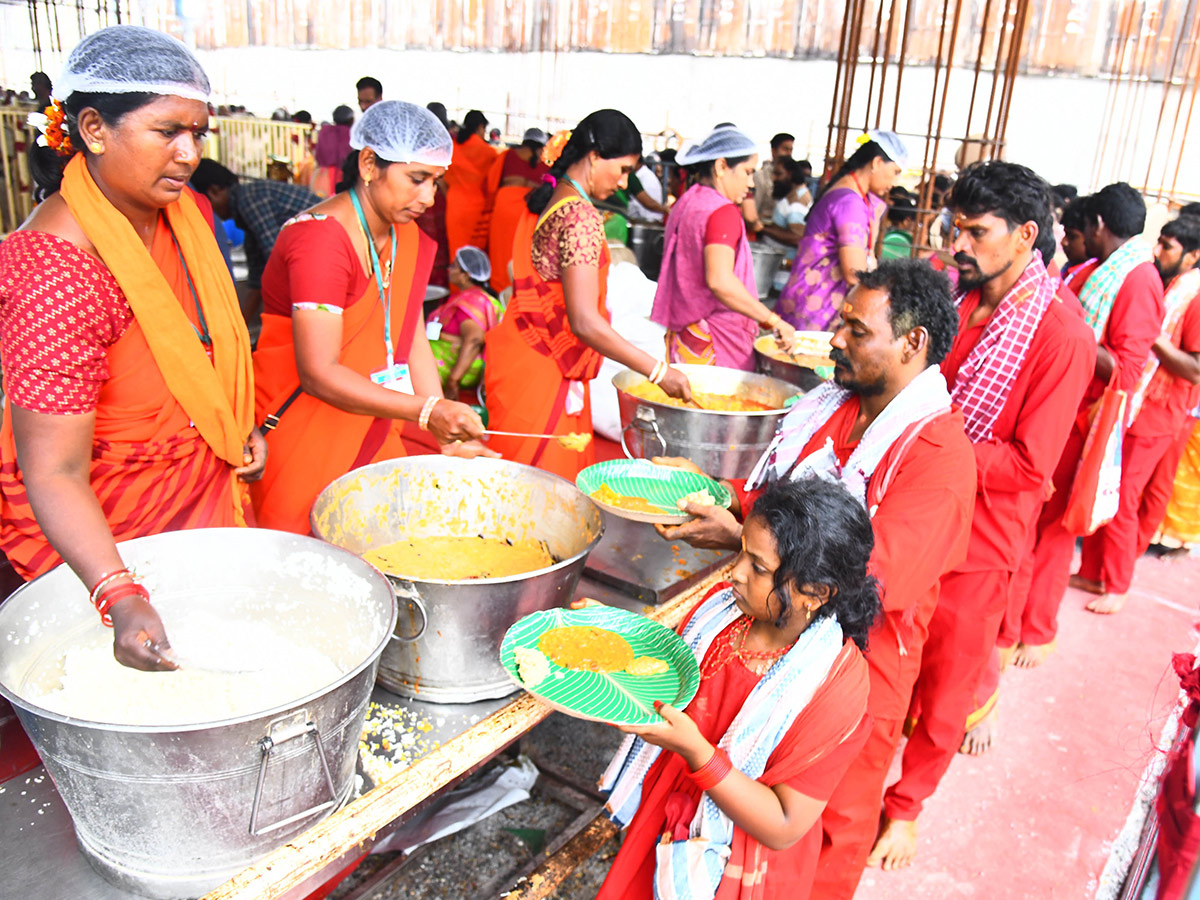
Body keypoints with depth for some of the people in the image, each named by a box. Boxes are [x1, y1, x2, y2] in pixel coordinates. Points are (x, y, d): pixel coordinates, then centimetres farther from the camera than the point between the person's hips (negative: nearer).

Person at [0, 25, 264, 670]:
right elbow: (53, 473, -30)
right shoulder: (57, 270, -29)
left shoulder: (185, 215, -3)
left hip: (206, 495, 7)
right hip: (107, 532, -7)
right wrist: (121, 598, -42)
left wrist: (238, 425, 7)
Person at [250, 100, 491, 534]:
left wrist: (448, 439, -4)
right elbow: (318, 374, -26)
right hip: (301, 433, -7)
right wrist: (426, 411, -31)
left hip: (371, 429, 7)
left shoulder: (408, 239, 6)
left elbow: (412, 343, 5)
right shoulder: (320, 239, -20)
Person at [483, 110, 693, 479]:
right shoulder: (582, 218, -18)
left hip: (524, 359, 9)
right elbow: (585, 322, -25)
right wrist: (659, 371, -22)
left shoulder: (545, 203, 11)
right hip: (541, 373, -9)